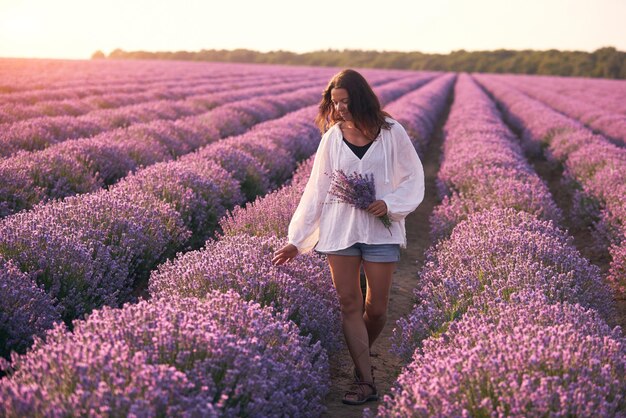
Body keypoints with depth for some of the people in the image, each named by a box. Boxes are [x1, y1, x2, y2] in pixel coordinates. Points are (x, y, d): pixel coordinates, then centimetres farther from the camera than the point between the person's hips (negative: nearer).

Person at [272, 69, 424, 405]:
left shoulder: (391, 133, -2)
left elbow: (413, 178, 4)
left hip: (381, 229, -1)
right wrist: (296, 239, 2)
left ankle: (359, 356, 34)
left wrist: (390, 203, -16)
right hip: (339, 229, 1)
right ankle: (366, 382, 8)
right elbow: (316, 190, 4)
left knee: (376, 308, 4)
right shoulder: (332, 137, 3)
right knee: (349, 304, 0)